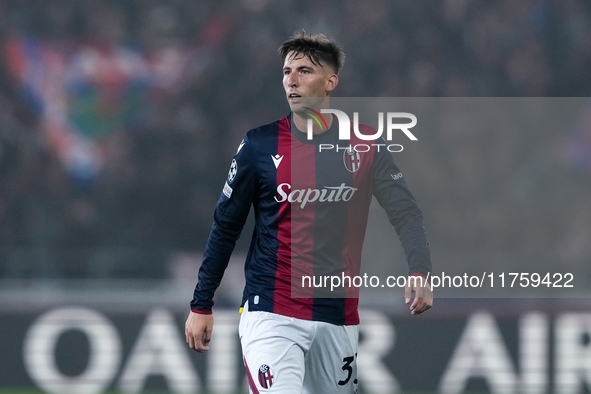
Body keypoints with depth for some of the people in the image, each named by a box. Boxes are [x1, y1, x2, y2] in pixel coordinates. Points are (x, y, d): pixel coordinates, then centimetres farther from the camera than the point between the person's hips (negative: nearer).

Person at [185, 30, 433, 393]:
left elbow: (406, 213, 3)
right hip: (271, 313, -3)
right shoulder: (260, 145, -2)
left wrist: (420, 272, -16)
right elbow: (226, 227, 6)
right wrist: (201, 305, 6)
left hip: (339, 317, 3)